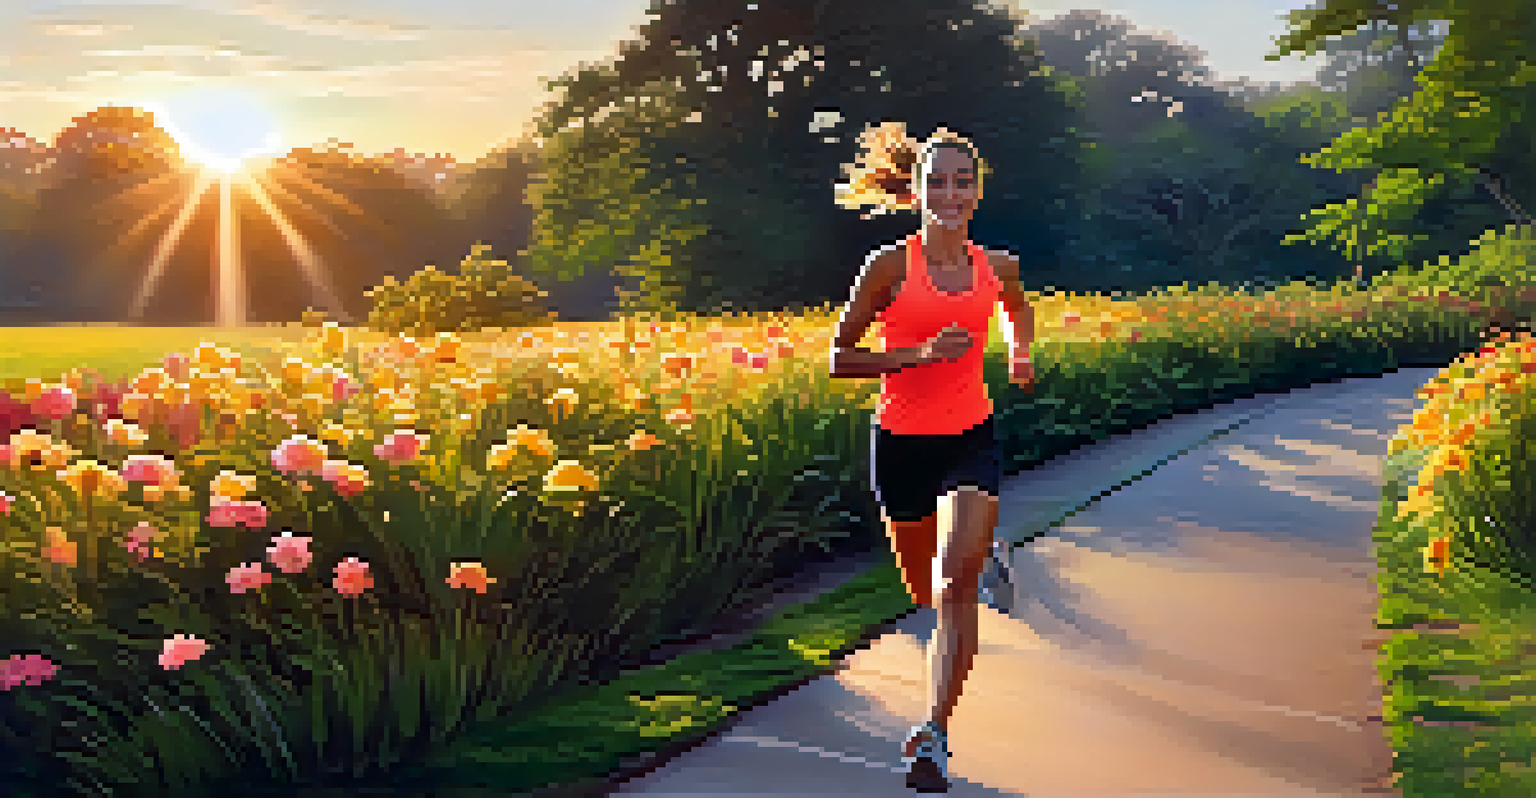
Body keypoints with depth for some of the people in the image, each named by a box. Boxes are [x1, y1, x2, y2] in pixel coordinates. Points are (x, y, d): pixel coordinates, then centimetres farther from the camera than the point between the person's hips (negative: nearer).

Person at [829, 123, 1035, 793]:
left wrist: (1021, 351, 7)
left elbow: (1018, 309, 28)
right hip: (901, 441, -1)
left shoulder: (997, 269, 2)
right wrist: (917, 353, -18)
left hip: (972, 439, 1)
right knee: (924, 592, 14)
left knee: (956, 585, -18)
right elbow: (839, 359, -5)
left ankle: (935, 731, -12)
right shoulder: (890, 266, -8)